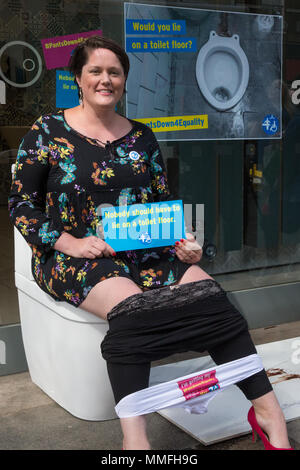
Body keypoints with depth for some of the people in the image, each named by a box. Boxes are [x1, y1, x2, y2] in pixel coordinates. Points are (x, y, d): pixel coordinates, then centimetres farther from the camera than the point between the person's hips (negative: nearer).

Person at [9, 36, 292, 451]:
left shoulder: (141, 137, 15)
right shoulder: (48, 131, 4)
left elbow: (165, 202, 18)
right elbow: (21, 204, 1)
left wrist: (183, 240, -2)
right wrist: (71, 243, -13)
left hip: (144, 250, 4)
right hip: (72, 255, -3)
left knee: (210, 294, -23)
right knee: (130, 305, -36)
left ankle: (269, 411, -19)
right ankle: (134, 436, -34)